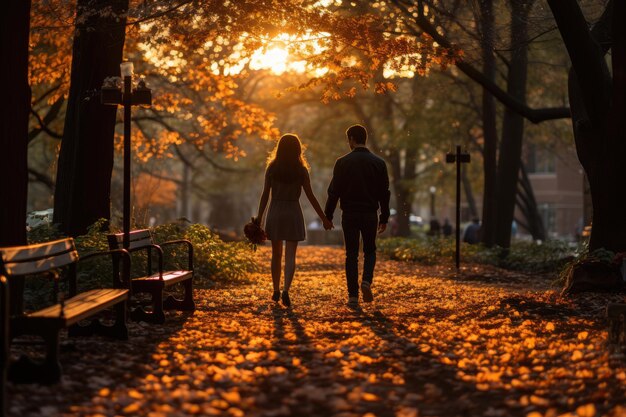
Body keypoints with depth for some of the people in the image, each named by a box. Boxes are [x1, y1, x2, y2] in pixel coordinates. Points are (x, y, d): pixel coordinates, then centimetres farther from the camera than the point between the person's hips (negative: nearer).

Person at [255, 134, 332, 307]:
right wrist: (324, 218, 3)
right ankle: (286, 290, -18)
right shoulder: (301, 170, -5)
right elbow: (310, 197, -4)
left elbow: (265, 194, -4)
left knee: (276, 254, 15)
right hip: (293, 213, -1)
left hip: (275, 213, 2)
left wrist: (259, 216, 1)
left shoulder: (272, 168, -2)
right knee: (290, 256, -1)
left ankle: (276, 290, 21)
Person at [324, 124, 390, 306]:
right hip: (370, 214, 1)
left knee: (351, 255, 5)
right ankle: (367, 281, -9)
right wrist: (384, 218, 11)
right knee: (370, 251, 16)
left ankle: (353, 296, 2)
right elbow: (384, 193, 3)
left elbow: (334, 192, -5)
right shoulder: (378, 163, 1)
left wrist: (328, 216, 2)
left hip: (349, 214, -1)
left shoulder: (343, 162, -5)